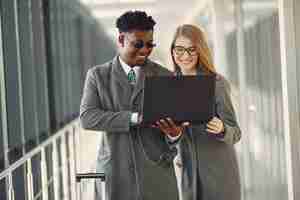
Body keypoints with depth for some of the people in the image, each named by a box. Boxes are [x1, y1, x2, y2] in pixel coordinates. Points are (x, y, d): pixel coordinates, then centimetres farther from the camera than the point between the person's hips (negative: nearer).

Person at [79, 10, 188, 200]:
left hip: (156, 175, 1)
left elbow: (177, 119, 5)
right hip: (114, 176, 0)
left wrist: (175, 132, -21)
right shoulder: (98, 75, 5)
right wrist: (135, 118, -20)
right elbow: (87, 117, -8)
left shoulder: (165, 77, 6)